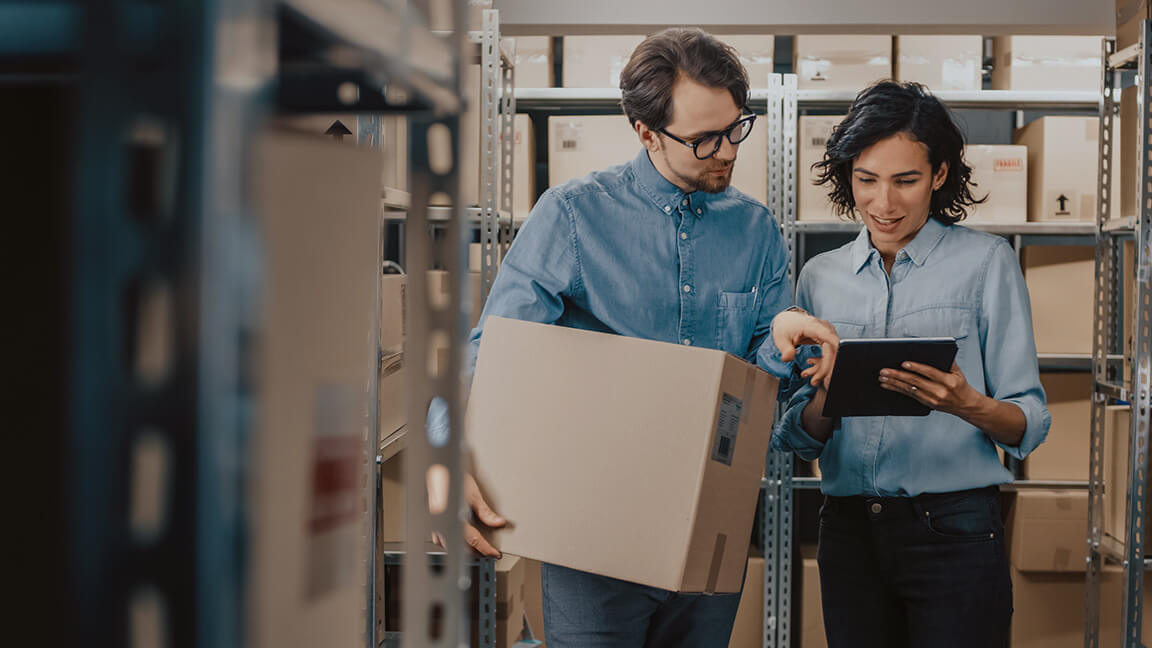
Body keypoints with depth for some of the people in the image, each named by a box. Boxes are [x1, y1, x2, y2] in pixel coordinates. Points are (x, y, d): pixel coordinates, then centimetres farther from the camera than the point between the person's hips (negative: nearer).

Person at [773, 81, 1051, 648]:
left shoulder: (984, 261, 0)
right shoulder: (820, 277, 10)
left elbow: (1029, 425, -3)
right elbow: (797, 437, 10)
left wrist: (967, 405, -24)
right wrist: (826, 399, -11)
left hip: (953, 531, -3)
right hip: (848, 532, 3)